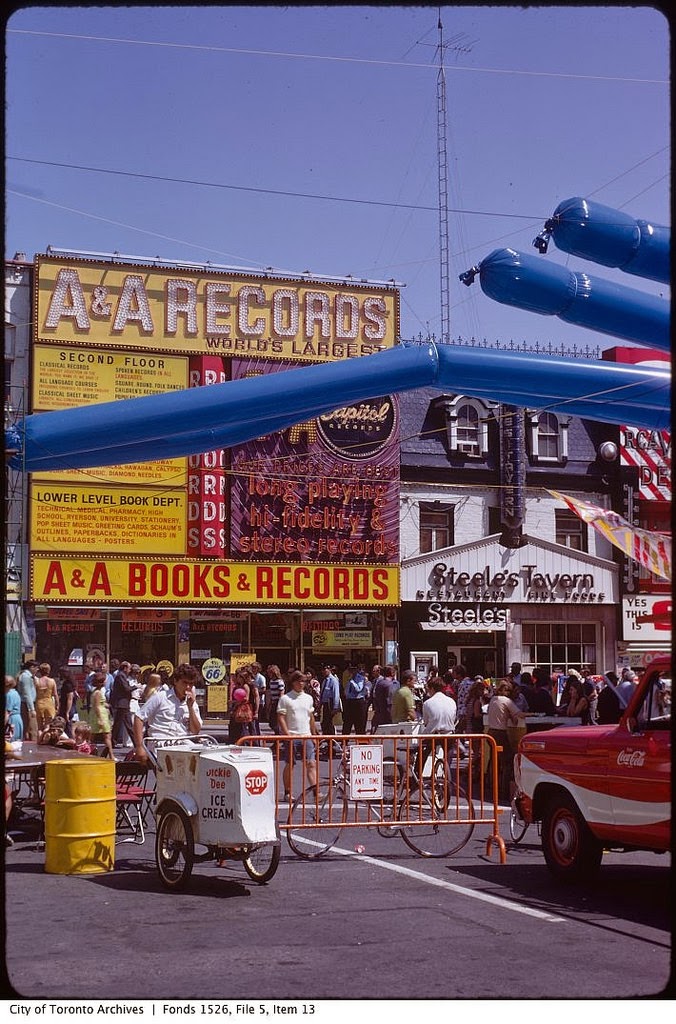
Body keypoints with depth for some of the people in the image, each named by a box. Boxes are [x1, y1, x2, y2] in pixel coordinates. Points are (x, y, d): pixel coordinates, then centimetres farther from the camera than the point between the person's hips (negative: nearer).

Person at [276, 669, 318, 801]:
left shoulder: (308, 698, 12)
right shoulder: (285, 698, -3)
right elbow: (281, 718, -7)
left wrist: (314, 734, 17)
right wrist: (287, 734, -15)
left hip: (306, 736, 4)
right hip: (291, 736, -4)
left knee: (311, 763, -7)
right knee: (289, 765, 4)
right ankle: (287, 793, 14)